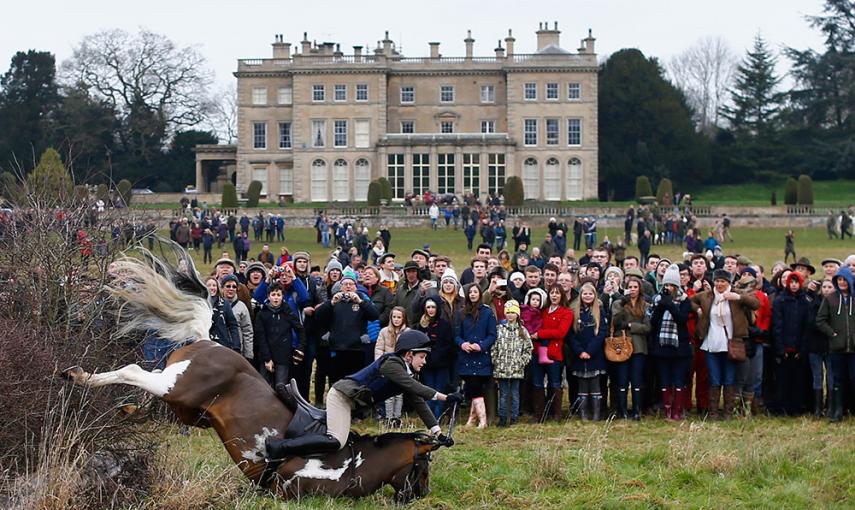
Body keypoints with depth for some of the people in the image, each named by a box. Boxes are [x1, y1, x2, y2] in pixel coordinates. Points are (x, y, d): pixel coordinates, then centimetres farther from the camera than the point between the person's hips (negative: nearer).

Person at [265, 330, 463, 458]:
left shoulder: (408, 373, 9)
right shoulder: (391, 364, -19)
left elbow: (418, 402, 7)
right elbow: (415, 388, -30)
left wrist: (437, 431, 1)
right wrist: (445, 397, -33)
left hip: (350, 401, 10)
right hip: (342, 394, -10)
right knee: (336, 441, -25)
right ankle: (278, 447, -24)